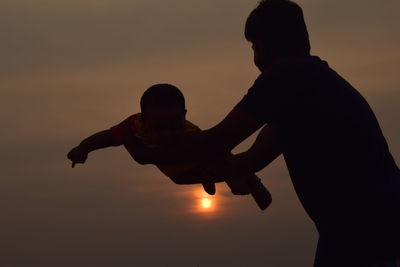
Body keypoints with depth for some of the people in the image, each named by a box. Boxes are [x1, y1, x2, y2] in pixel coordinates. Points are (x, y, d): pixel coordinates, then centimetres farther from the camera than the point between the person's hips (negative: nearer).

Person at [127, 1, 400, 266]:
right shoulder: (312, 79, 21)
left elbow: (218, 141, -5)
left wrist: (153, 155, 9)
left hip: (361, 232, -9)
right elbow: (254, 159, 26)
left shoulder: (286, 75, -7)